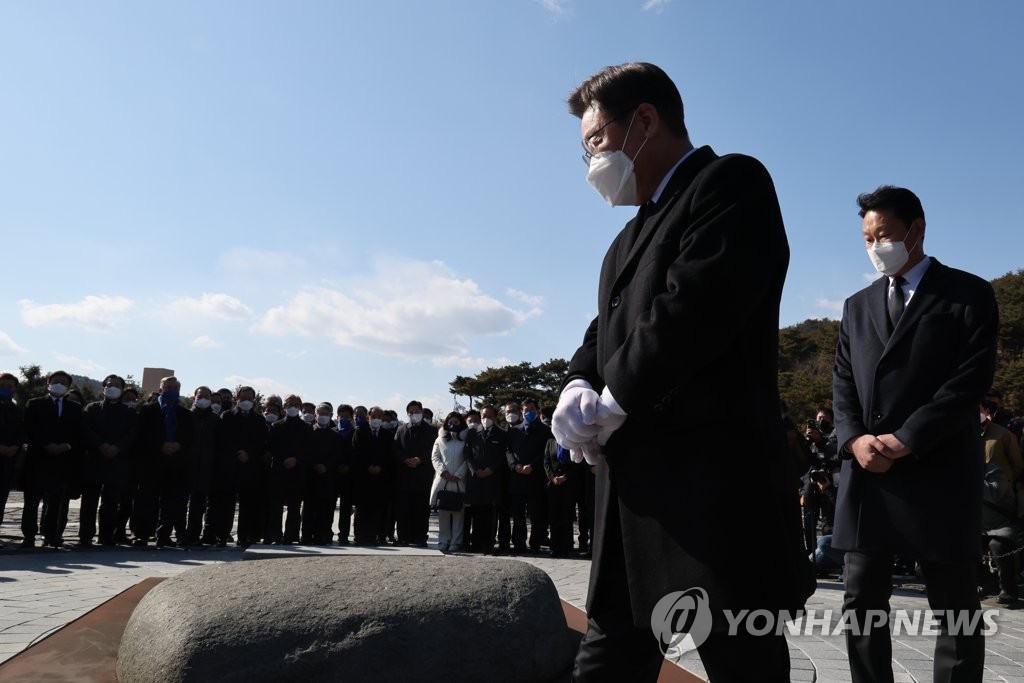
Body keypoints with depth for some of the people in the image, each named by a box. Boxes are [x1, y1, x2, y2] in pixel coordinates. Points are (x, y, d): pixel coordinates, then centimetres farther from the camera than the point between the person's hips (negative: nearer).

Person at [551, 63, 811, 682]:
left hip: (715, 487, -8)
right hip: (634, 491, 9)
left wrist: (612, 404, -11)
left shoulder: (731, 182, -5)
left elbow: (692, 311, -19)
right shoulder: (632, 236, 24)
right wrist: (577, 388, -2)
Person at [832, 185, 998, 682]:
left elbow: (971, 380, -8)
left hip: (937, 477, -4)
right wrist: (855, 440, -8)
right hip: (866, 475, 5)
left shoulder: (969, 294, 3)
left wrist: (902, 441, -14)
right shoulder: (857, 307, 18)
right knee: (861, 606, 8)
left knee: (954, 613, 5)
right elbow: (843, 384, 11)